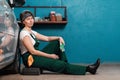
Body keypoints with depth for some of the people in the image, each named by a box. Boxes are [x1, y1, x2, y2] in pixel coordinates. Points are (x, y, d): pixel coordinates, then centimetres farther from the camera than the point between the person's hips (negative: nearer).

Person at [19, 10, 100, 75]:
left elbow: (47, 38, 12)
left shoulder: (32, 32, 13)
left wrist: (59, 38, -8)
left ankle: (66, 64, -2)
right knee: (60, 65, -19)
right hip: (31, 59, -9)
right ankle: (87, 69, -16)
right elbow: (32, 51, -20)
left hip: (37, 55, 9)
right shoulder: (24, 33, -14)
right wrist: (50, 56, -16)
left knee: (57, 42, 3)